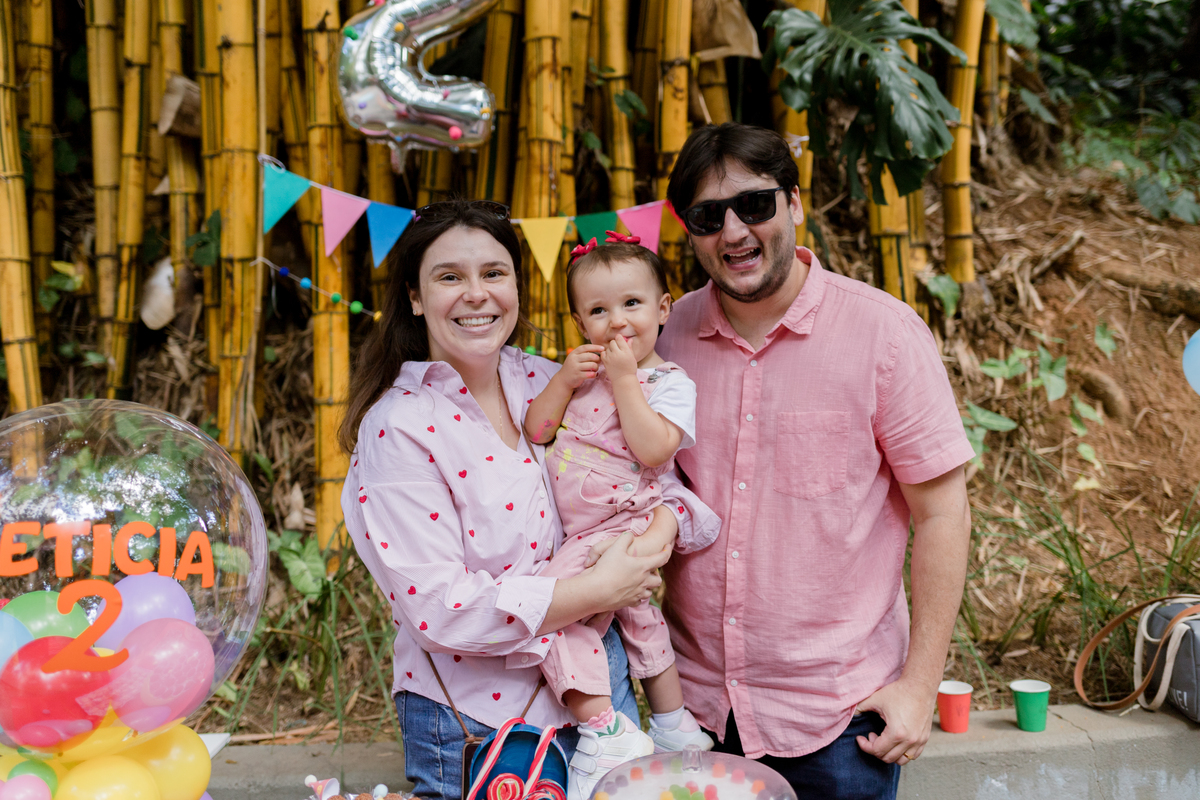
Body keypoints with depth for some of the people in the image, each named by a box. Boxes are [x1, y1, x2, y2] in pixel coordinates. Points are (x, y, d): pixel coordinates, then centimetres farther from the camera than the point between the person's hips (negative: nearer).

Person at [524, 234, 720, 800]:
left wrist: (623, 380, -21)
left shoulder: (670, 383, -9)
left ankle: (604, 731, -15)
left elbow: (652, 449, -24)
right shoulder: (582, 371, 10)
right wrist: (562, 382, -9)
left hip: (623, 529, -8)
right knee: (636, 618, 20)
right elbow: (536, 431, 6)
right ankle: (674, 728, 39)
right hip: (578, 532, 8)